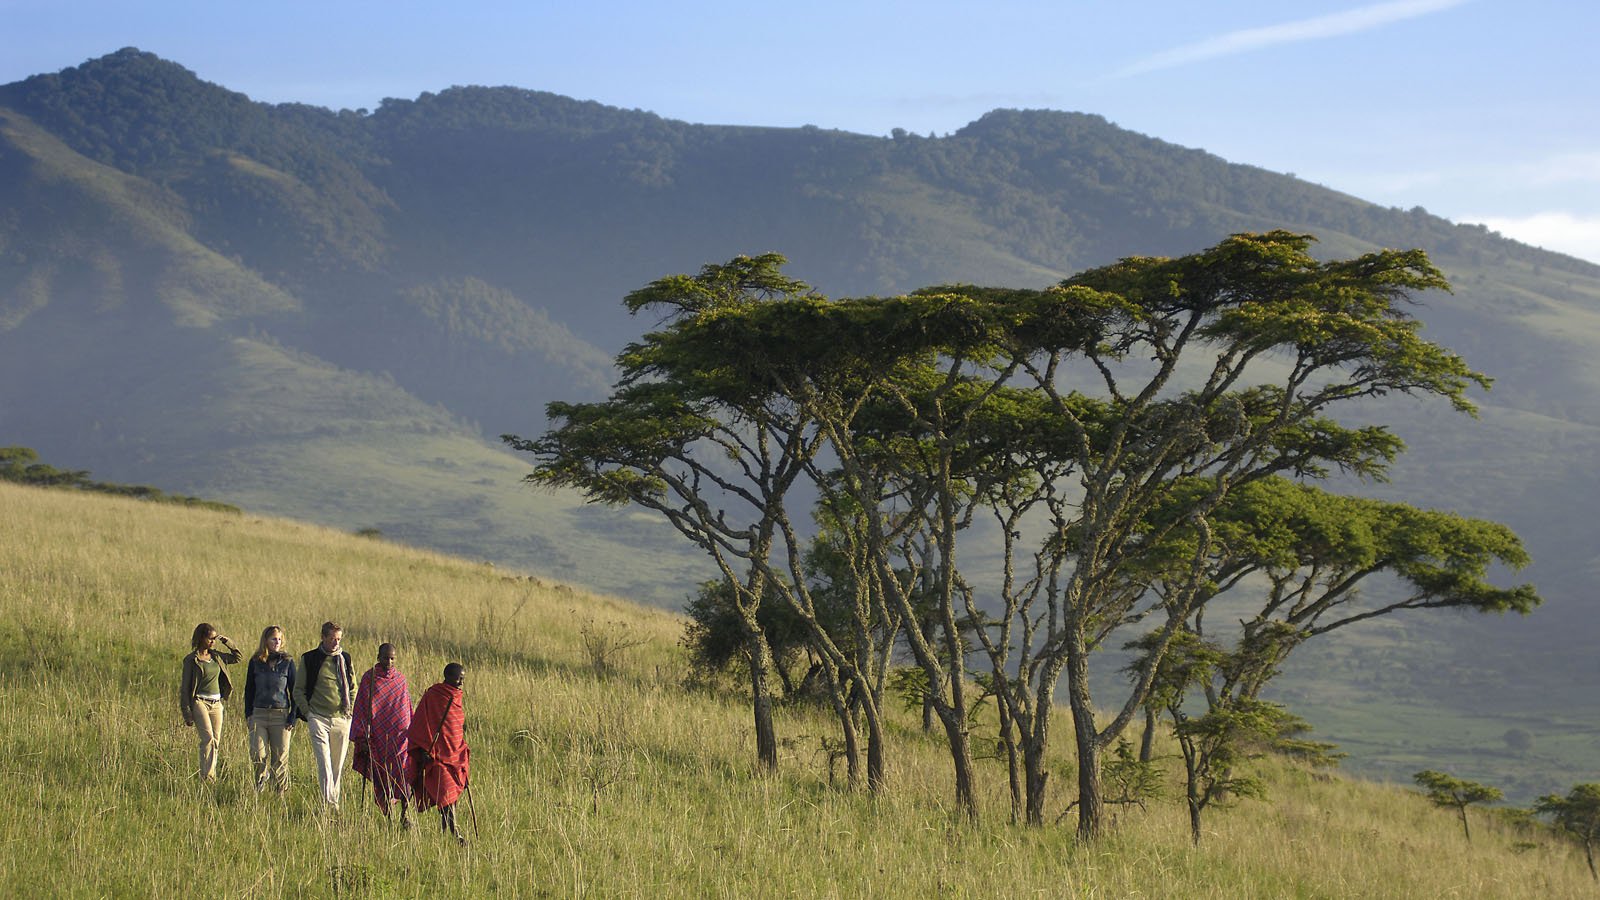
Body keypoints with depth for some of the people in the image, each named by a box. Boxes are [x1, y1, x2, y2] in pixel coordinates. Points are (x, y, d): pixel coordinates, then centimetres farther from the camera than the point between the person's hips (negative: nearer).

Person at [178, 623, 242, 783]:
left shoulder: (216, 656, 12)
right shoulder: (191, 660, -3)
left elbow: (237, 657, 24)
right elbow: (185, 687, -3)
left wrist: (226, 641, 10)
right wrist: (187, 713, -8)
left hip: (216, 704, 6)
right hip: (199, 702, -6)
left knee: (216, 742, 3)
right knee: (208, 738, -21)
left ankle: (212, 776, 9)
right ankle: (206, 776, -24)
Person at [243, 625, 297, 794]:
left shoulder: (288, 662, 3)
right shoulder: (255, 662, 7)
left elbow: (294, 691, 5)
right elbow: (249, 690, 14)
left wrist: (293, 717, -1)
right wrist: (248, 713, 6)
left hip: (281, 715, -1)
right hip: (259, 714, 1)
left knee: (280, 758, 1)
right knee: (258, 755, -9)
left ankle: (282, 793, 10)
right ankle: (262, 776, 20)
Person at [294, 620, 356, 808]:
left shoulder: (345, 659, 11)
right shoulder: (309, 659, 2)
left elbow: (353, 687, 21)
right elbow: (299, 689, 7)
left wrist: (349, 710, 10)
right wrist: (307, 713, -1)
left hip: (341, 718, 3)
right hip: (318, 717, -3)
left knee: (338, 765, 7)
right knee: (324, 762, -14)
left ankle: (334, 801, 16)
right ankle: (329, 804, -21)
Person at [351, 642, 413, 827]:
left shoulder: (400, 678, 9)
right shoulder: (369, 678, -1)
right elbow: (361, 708, -1)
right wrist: (362, 738, -6)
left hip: (400, 734, 1)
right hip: (378, 736, -1)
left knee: (402, 770, -14)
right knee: (381, 776, 6)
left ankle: (405, 812, -9)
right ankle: (386, 812, 20)